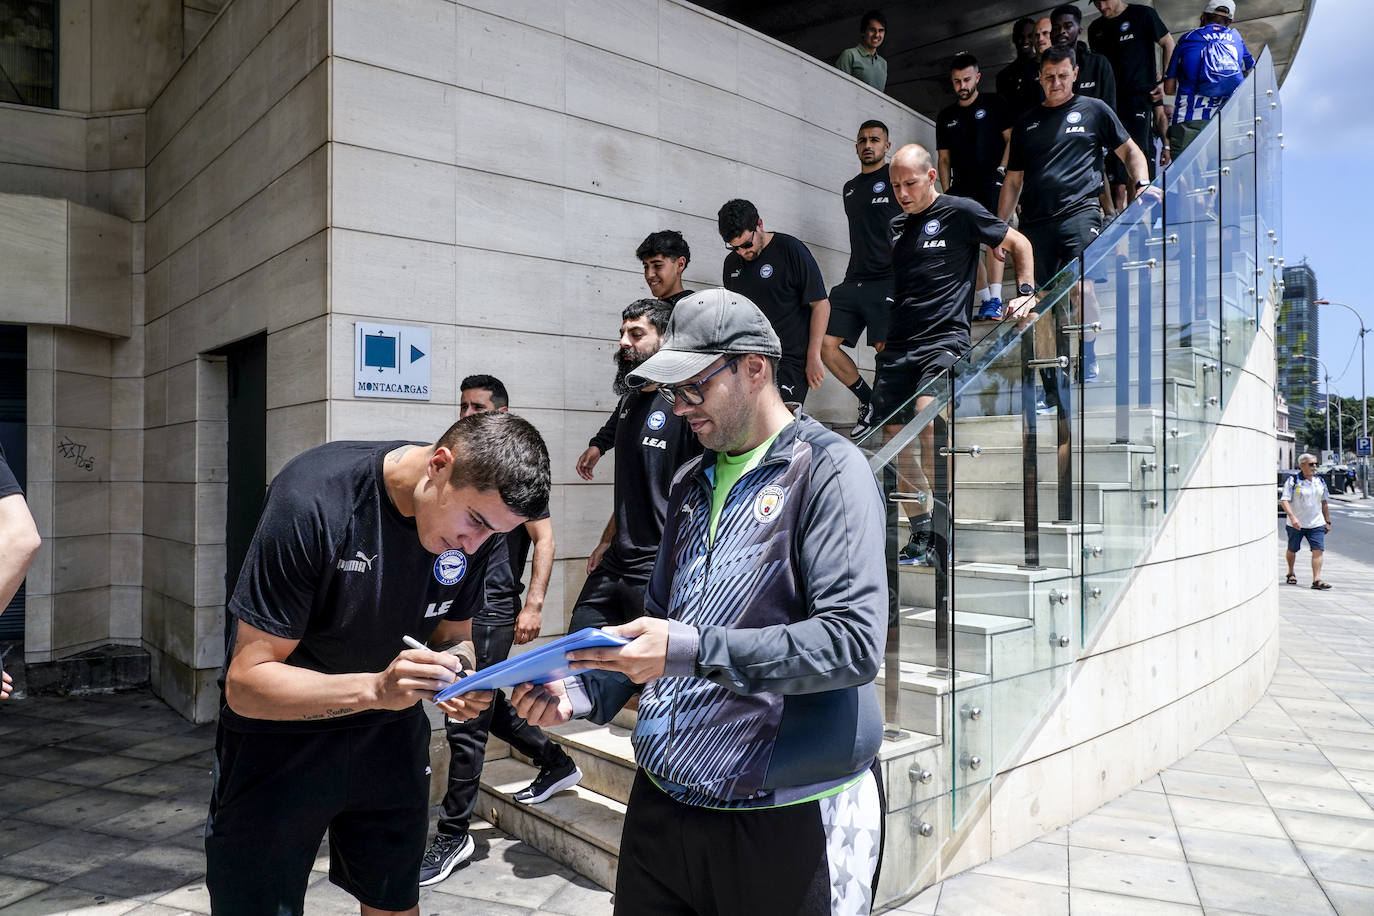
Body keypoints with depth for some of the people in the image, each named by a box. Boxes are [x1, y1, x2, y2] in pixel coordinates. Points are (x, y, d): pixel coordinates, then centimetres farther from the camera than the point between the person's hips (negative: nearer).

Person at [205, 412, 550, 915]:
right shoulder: (314, 498, -30)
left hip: (390, 736, 5)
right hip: (280, 738, -4)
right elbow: (246, 683, -25)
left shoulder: (477, 514, -13)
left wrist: (463, 676, -20)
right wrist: (376, 688, -39)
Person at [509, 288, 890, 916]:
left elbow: (854, 642, -21)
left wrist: (693, 651, -27)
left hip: (789, 816, -6)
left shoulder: (829, 471, -11)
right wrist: (584, 692, 2)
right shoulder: (692, 483, 12)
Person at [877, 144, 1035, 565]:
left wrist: (1025, 293, -2)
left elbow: (1019, 243, 9)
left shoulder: (961, 212, 2)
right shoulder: (896, 226, 18)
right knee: (893, 436, 1)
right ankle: (920, 535, 13)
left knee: (926, 411, -27)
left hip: (944, 339, -6)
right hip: (898, 344, 6)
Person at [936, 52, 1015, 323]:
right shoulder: (946, 117, 19)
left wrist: (1001, 171, -9)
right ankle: (985, 300, 1)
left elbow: (1011, 139, 5)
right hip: (962, 186, 4)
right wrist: (947, 191, 6)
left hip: (991, 181, -4)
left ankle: (995, 300, -27)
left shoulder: (995, 104, 10)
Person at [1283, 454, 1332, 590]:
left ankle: (1317, 580, -12)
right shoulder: (1292, 482, -9)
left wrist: (1327, 521, 19)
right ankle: (1291, 574, 33)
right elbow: (1284, 501, -16)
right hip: (1296, 525, -3)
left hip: (1316, 524, 3)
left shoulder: (1320, 482, 8)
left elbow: (1324, 502, 18)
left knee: (1318, 550, -10)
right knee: (1292, 550, 10)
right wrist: (1292, 517, -30)